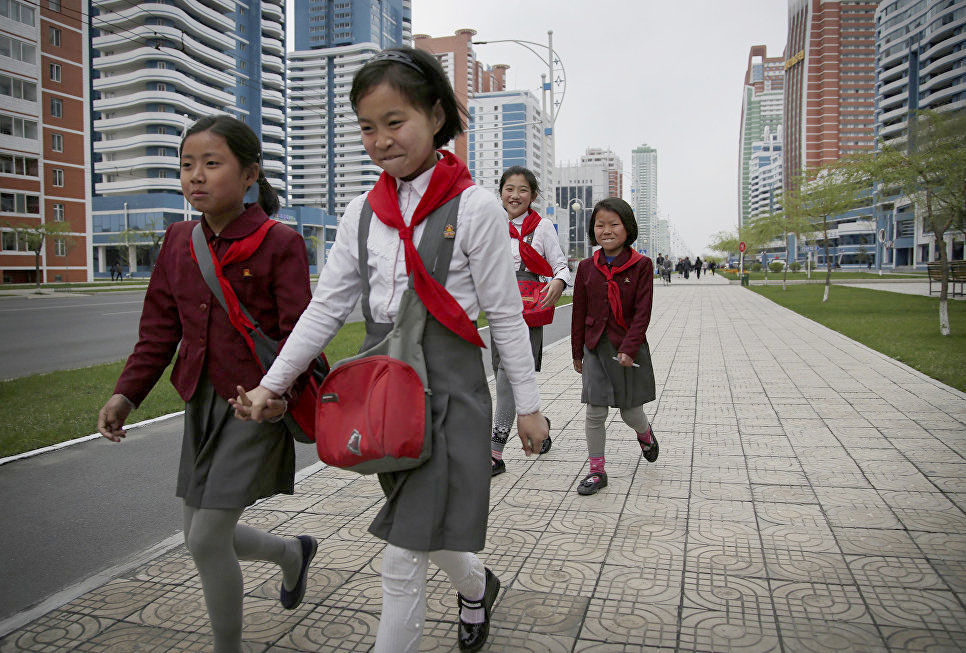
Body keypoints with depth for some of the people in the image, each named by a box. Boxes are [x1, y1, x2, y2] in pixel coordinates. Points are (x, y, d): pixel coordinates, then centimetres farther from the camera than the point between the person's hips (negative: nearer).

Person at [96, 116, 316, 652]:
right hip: (201, 404, 7)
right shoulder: (179, 240, 7)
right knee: (201, 537, 15)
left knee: (207, 539, -5)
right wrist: (126, 393, 2)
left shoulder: (279, 243, -12)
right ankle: (293, 552, 43)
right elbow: (160, 328, 11)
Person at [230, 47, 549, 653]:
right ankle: (477, 588, 51)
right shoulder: (363, 213, 7)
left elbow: (506, 314, -5)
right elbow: (326, 308, 8)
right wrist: (272, 384, 4)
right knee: (425, 526, 20)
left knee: (404, 557, -4)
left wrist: (528, 404, -2)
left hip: (448, 381, -5)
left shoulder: (475, 206, -8)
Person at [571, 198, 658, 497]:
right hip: (596, 348, 2)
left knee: (631, 412, 9)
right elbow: (580, 312, 6)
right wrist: (578, 352, 8)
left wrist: (629, 348, -17)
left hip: (630, 348, -2)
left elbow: (642, 312, -9)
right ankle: (597, 471, 14)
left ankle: (645, 435, 45)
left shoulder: (641, 265, -6)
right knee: (595, 413, 1)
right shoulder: (587, 267, 1)